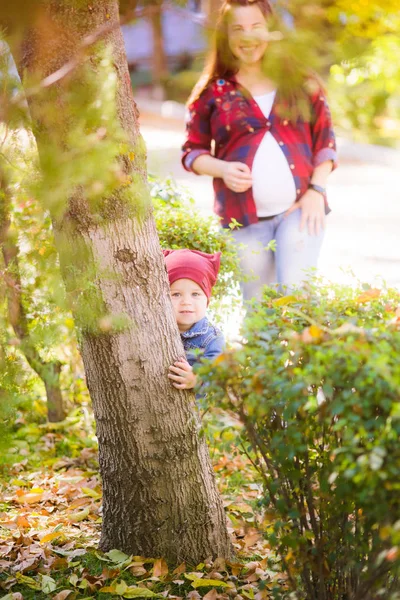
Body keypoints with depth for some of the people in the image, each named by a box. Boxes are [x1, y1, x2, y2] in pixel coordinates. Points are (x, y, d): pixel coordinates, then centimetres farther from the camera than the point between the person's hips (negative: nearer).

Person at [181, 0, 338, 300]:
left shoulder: (301, 82, 5)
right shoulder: (213, 92, 2)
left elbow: (325, 140, 7)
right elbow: (192, 152, 6)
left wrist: (317, 190, -6)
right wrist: (223, 169, -13)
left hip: (301, 208, 0)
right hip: (246, 217, 0)